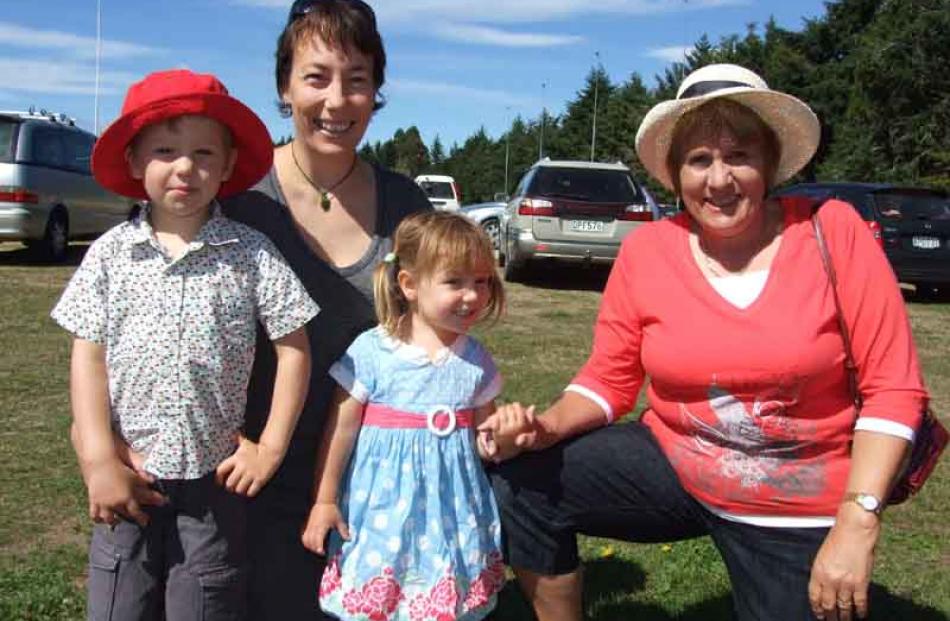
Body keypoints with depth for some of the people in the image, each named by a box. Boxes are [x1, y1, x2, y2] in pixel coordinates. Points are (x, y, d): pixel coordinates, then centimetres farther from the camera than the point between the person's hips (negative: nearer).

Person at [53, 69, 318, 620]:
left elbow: (293, 349, -3)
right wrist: (100, 460, -7)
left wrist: (270, 449, -5)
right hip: (127, 478, 2)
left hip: (215, 478, -1)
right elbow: (89, 358, 0)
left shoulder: (251, 253, -6)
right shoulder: (111, 252, -1)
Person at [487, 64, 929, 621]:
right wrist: (549, 425, -19)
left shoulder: (832, 231, -12)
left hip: (798, 514, -1)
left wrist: (857, 522, -19)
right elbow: (608, 380, 1)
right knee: (519, 485, -13)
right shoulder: (646, 250, -7)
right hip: (671, 465, 2)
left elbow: (894, 387, -11)